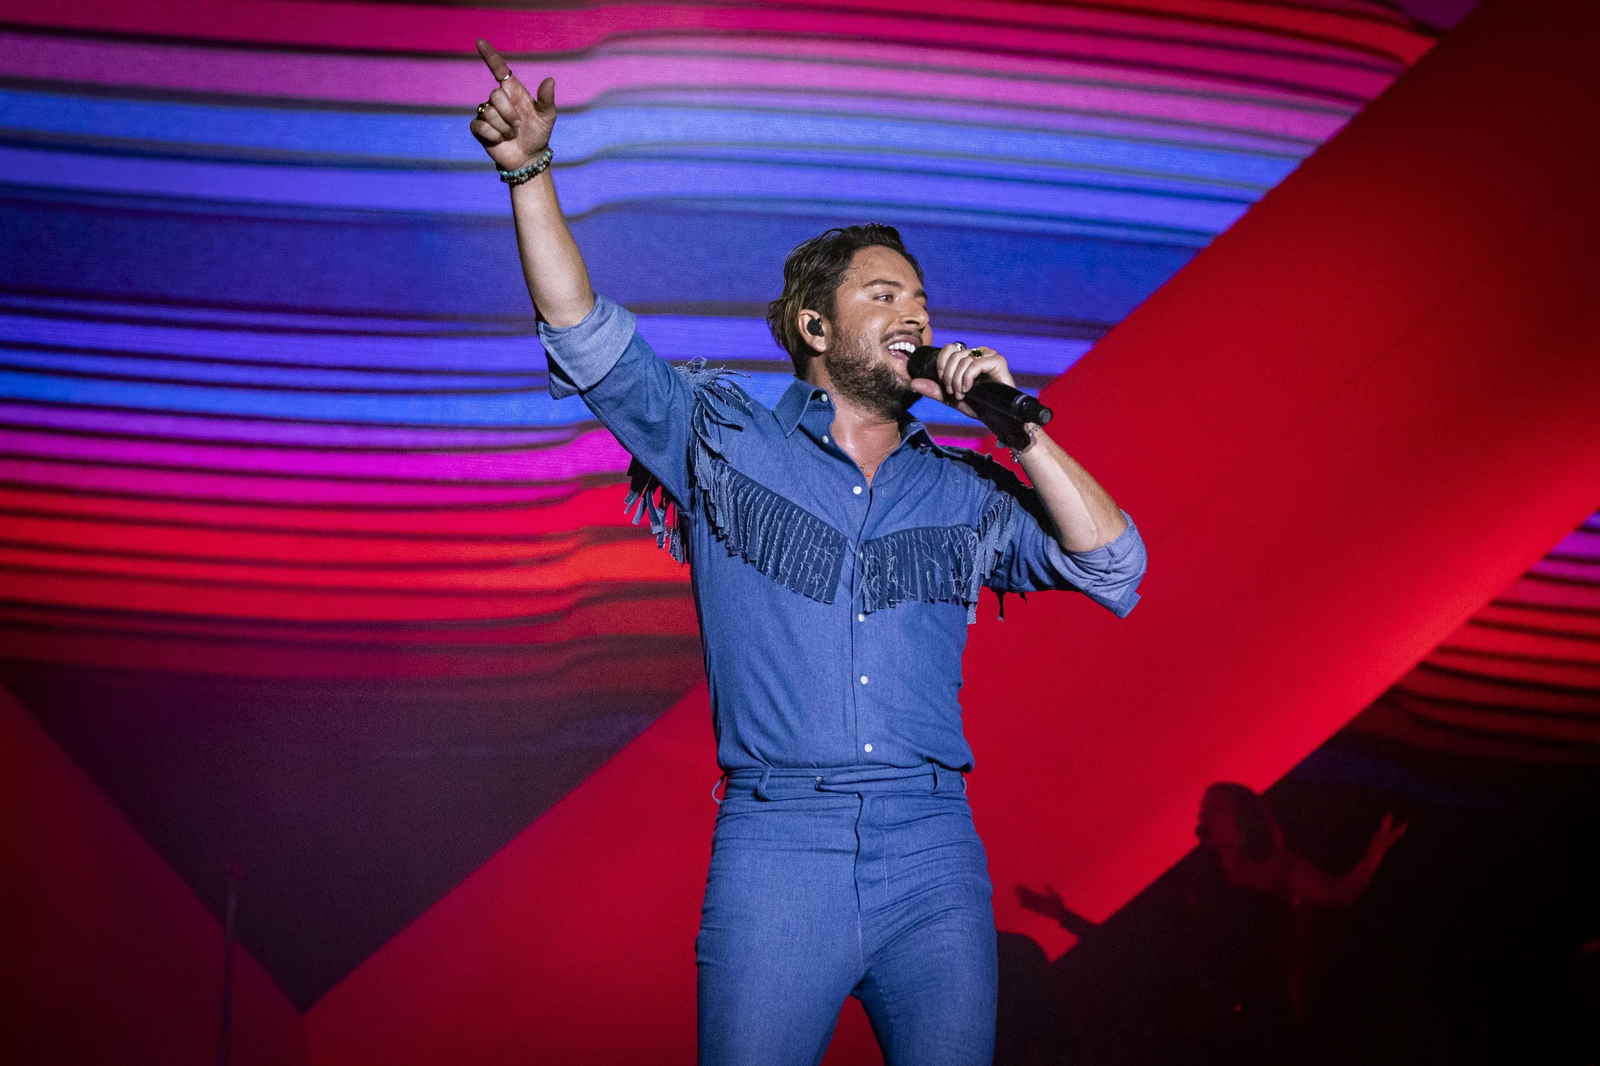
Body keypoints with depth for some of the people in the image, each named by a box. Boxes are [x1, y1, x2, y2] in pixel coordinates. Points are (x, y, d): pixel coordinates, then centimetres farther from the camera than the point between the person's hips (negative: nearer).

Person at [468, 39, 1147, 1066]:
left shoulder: (965, 492, 16)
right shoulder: (724, 439, 11)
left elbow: (1114, 567, 7)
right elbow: (587, 334, 5)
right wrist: (532, 173, -7)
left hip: (936, 861, 2)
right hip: (777, 845, -2)